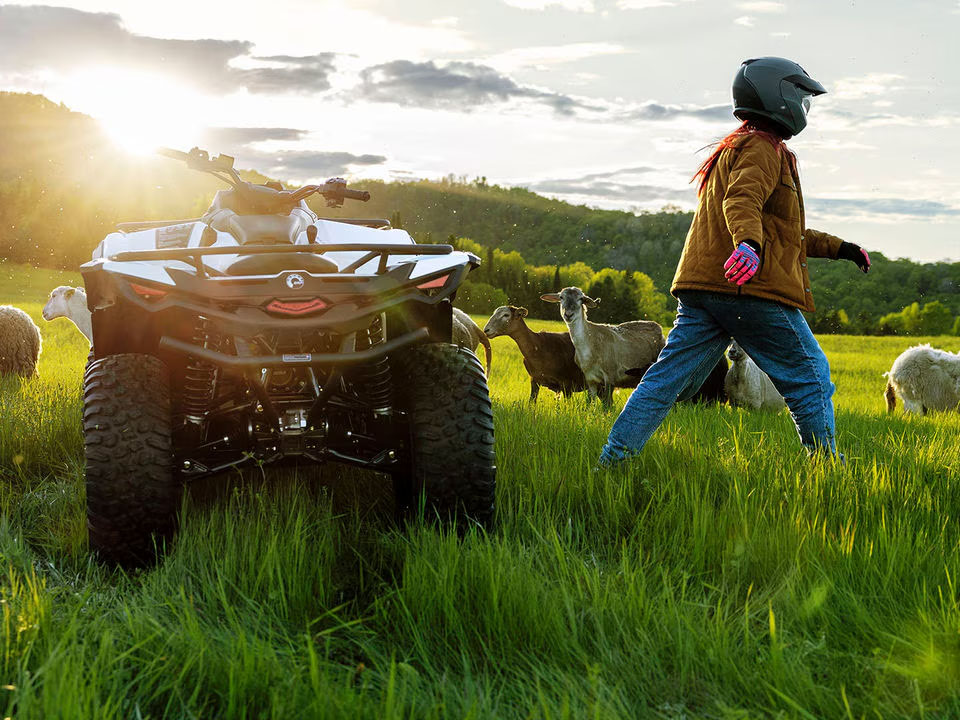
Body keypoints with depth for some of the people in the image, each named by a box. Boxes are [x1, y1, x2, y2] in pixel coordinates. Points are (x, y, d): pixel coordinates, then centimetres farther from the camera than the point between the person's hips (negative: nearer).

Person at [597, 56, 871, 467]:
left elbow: (783, 232, 36)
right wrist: (749, 245, -44)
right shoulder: (762, 148, -3)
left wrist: (837, 248, 37)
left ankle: (612, 461, -3)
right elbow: (743, 202, -25)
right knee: (809, 375, 4)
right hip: (749, 286, -9)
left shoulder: (732, 149, 30)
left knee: (669, 377, 3)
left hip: (701, 287, 9)